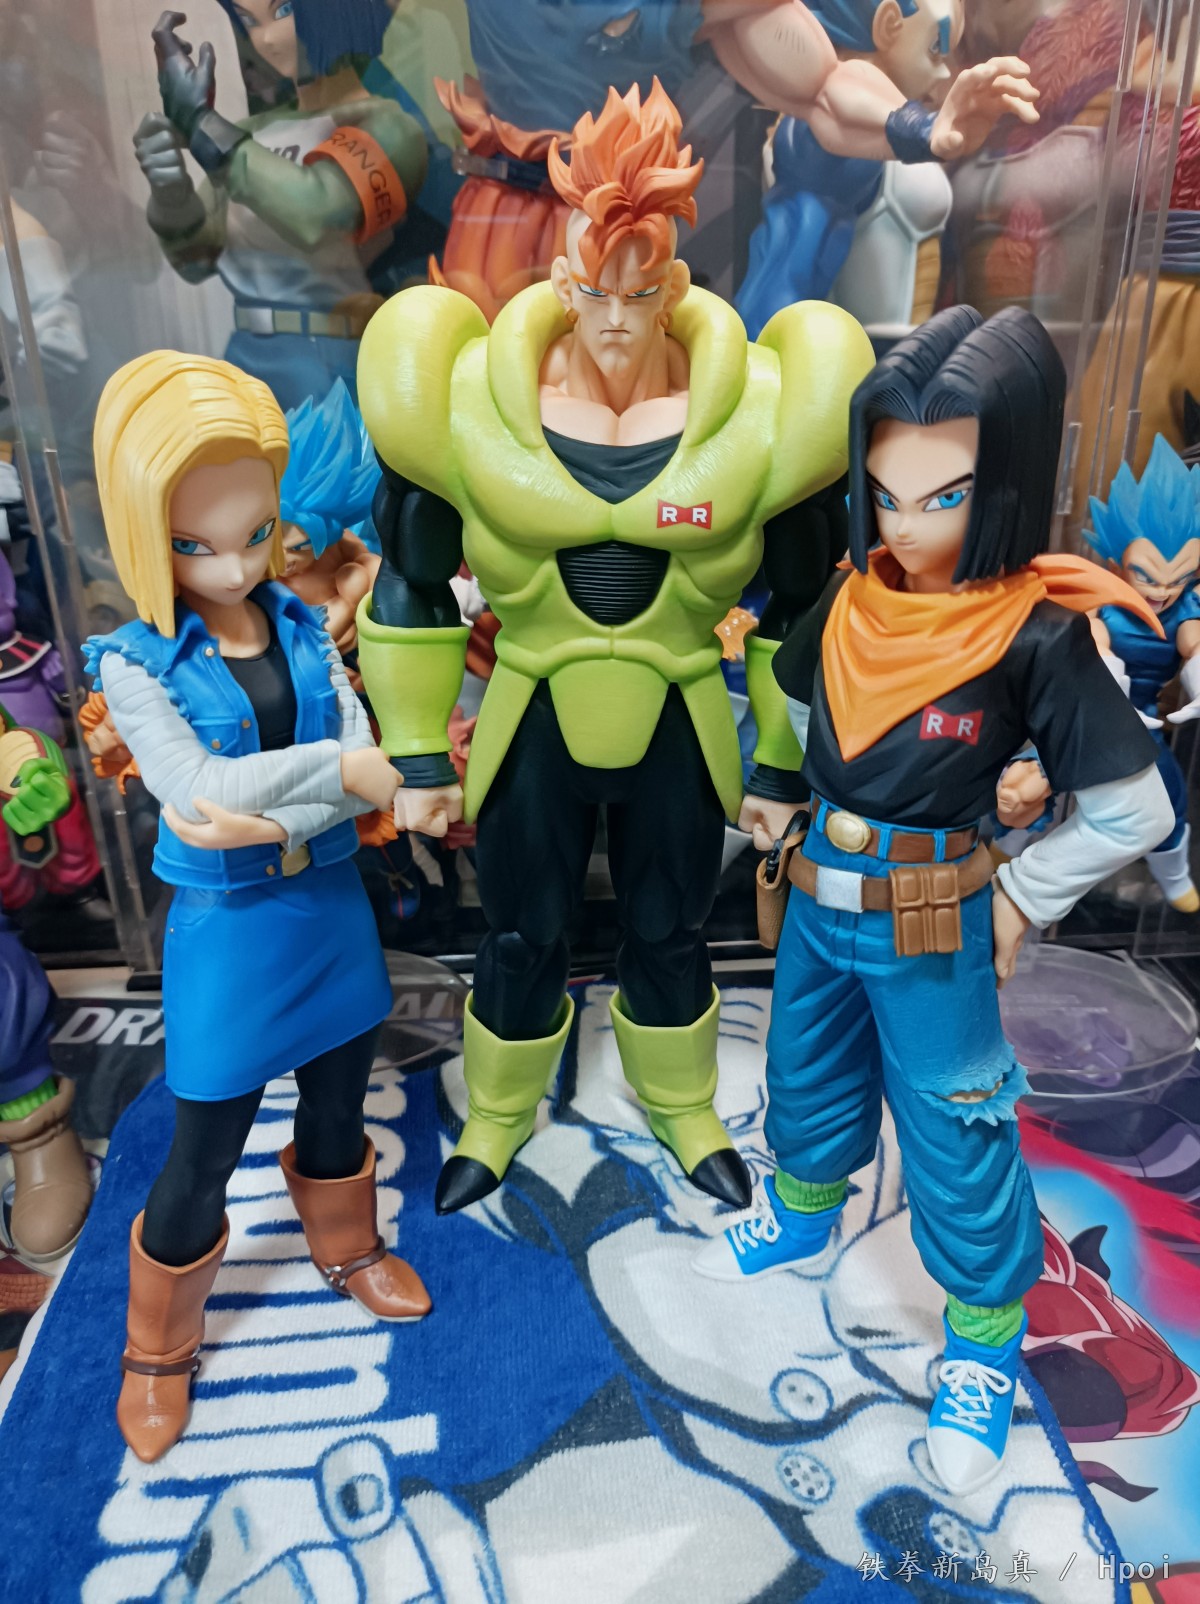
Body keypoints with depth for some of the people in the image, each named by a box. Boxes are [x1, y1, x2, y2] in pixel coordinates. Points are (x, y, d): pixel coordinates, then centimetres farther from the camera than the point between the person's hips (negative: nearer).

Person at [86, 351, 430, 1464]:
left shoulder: (303, 631, -3)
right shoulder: (134, 663, -12)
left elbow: (369, 774, -11)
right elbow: (200, 786, -25)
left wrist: (269, 821, -24)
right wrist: (333, 768, -28)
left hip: (329, 904, 4)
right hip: (227, 927, -3)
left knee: (338, 1102, 23)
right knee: (202, 1158, 11)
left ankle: (346, 1247, 52)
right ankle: (157, 1347, 39)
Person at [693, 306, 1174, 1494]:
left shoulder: (1037, 635, -19)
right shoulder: (855, 595, -6)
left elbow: (1133, 811, -12)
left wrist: (1018, 899, -8)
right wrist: (827, 815, 11)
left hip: (928, 925, -5)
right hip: (819, 892, 5)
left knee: (953, 1134, 10)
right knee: (806, 1069, 24)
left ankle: (985, 1335, 37)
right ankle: (802, 1210, 54)